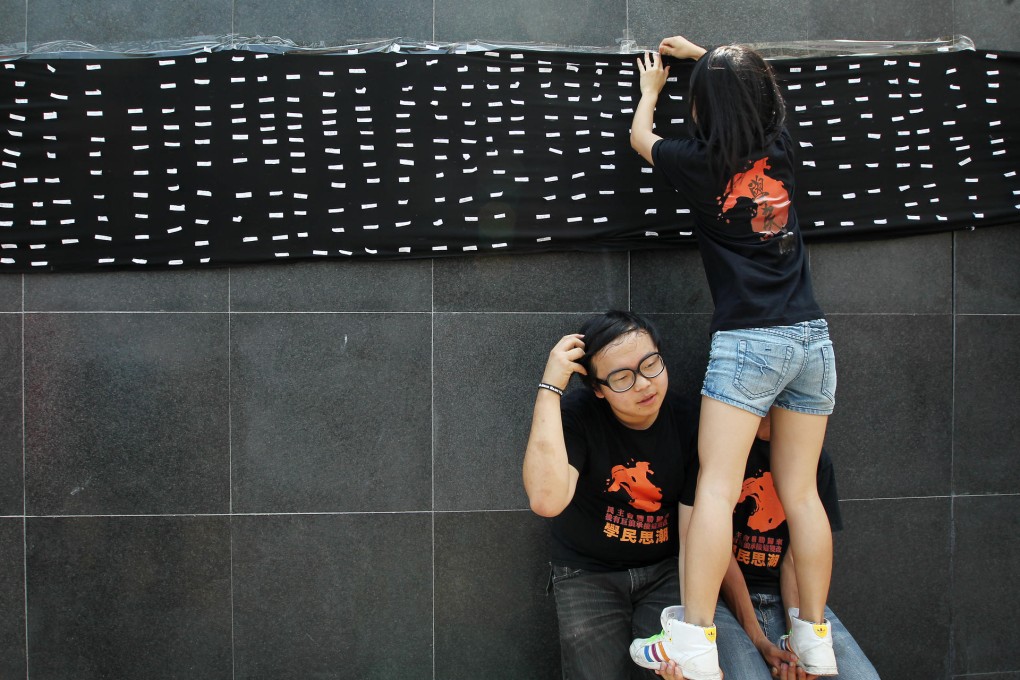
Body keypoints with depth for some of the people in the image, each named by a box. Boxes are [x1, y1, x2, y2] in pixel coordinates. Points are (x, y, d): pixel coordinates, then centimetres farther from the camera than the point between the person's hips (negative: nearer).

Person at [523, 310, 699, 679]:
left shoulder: (690, 421, -10)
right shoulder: (577, 415, -15)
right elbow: (547, 500, -33)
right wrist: (550, 387, -31)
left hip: (667, 571, 1)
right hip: (587, 573, -1)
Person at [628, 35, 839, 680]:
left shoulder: (701, 162, -2)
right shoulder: (783, 149, 8)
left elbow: (640, 136, 21)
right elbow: (755, 92, 33)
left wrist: (651, 87, 40)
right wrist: (702, 54, 43)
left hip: (747, 342, -5)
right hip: (813, 337, 5)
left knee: (717, 487, -8)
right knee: (801, 492, 9)